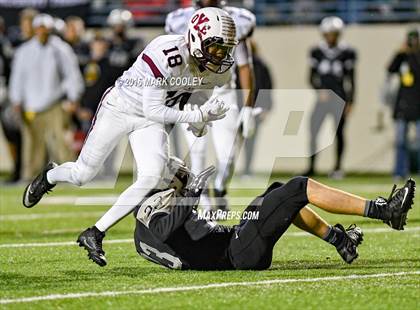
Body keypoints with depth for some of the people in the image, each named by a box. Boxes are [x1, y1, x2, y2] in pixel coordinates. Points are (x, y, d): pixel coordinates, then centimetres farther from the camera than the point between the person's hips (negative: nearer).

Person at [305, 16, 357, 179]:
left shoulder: (346, 53, -2)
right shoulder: (317, 51, 5)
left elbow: (350, 80, 2)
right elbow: (312, 76, 9)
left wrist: (350, 102, -2)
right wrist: (320, 90, -9)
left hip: (339, 98, -2)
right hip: (323, 97, 2)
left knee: (339, 132, 1)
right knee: (313, 130, -6)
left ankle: (338, 167, 11)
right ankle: (311, 167, -1)